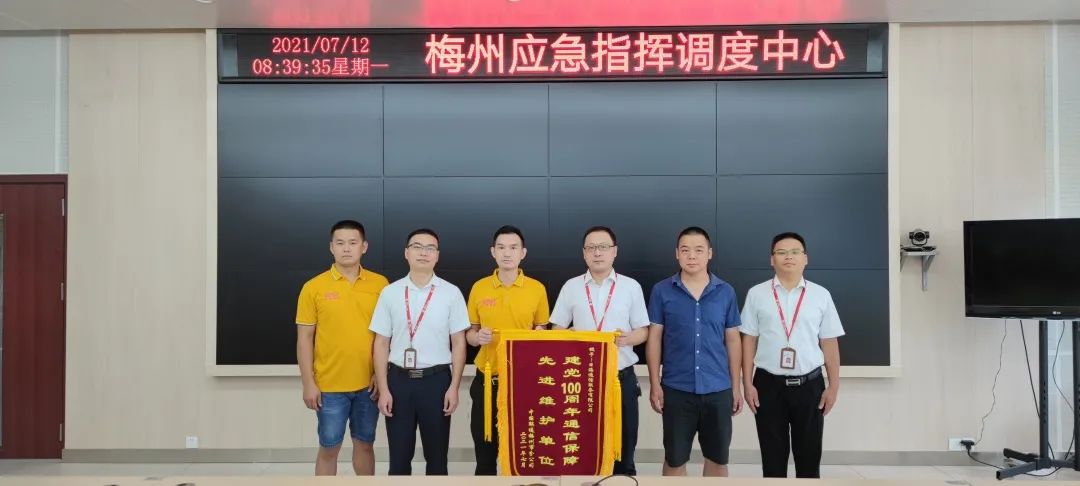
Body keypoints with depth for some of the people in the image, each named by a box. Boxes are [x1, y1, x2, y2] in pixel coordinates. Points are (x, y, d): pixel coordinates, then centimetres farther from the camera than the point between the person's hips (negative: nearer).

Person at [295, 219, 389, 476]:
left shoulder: (380, 284, 0)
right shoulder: (314, 287, -4)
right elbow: (304, 338, -2)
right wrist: (308, 383, -6)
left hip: (368, 384, 2)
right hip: (329, 385, -1)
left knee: (364, 444, 15)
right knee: (329, 448, 7)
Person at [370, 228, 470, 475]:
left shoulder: (451, 293, -1)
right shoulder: (390, 292, 2)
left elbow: (458, 343, 1)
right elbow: (381, 343, 3)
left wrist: (454, 387, -5)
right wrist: (383, 389, -2)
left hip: (436, 380, -1)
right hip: (399, 379, 1)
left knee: (436, 455, 11)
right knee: (399, 456, 10)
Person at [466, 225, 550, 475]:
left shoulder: (537, 289, 0)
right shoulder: (479, 288, 3)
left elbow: (541, 331, 10)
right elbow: (469, 333, 10)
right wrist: (477, 337, -12)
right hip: (487, 379, 1)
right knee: (485, 452, 8)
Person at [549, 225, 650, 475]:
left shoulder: (631, 286, 3)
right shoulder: (571, 286, 5)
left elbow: (643, 331, 5)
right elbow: (558, 331, 7)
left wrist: (627, 338, -17)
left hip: (621, 377, 0)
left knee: (622, 450, 7)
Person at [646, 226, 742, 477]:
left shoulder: (726, 292, 3)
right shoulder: (662, 291, -1)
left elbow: (732, 341, 7)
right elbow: (654, 338, 1)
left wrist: (736, 387, 6)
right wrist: (655, 384, -4)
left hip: (718, 389, 2)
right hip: (676, 389, -1)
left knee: (718, 458, 12)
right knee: (674, 458, 8)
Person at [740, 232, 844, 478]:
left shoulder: (821, 295, 3)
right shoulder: (756, 294, 2)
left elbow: (829, 343, 3)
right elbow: (749, 341, 2)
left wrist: (833, 386, 1)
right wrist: (747, 384, -2)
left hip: (810, 384, 1)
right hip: (769, 384, 0)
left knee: (809, 456, 9)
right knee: (773, 458, 9)